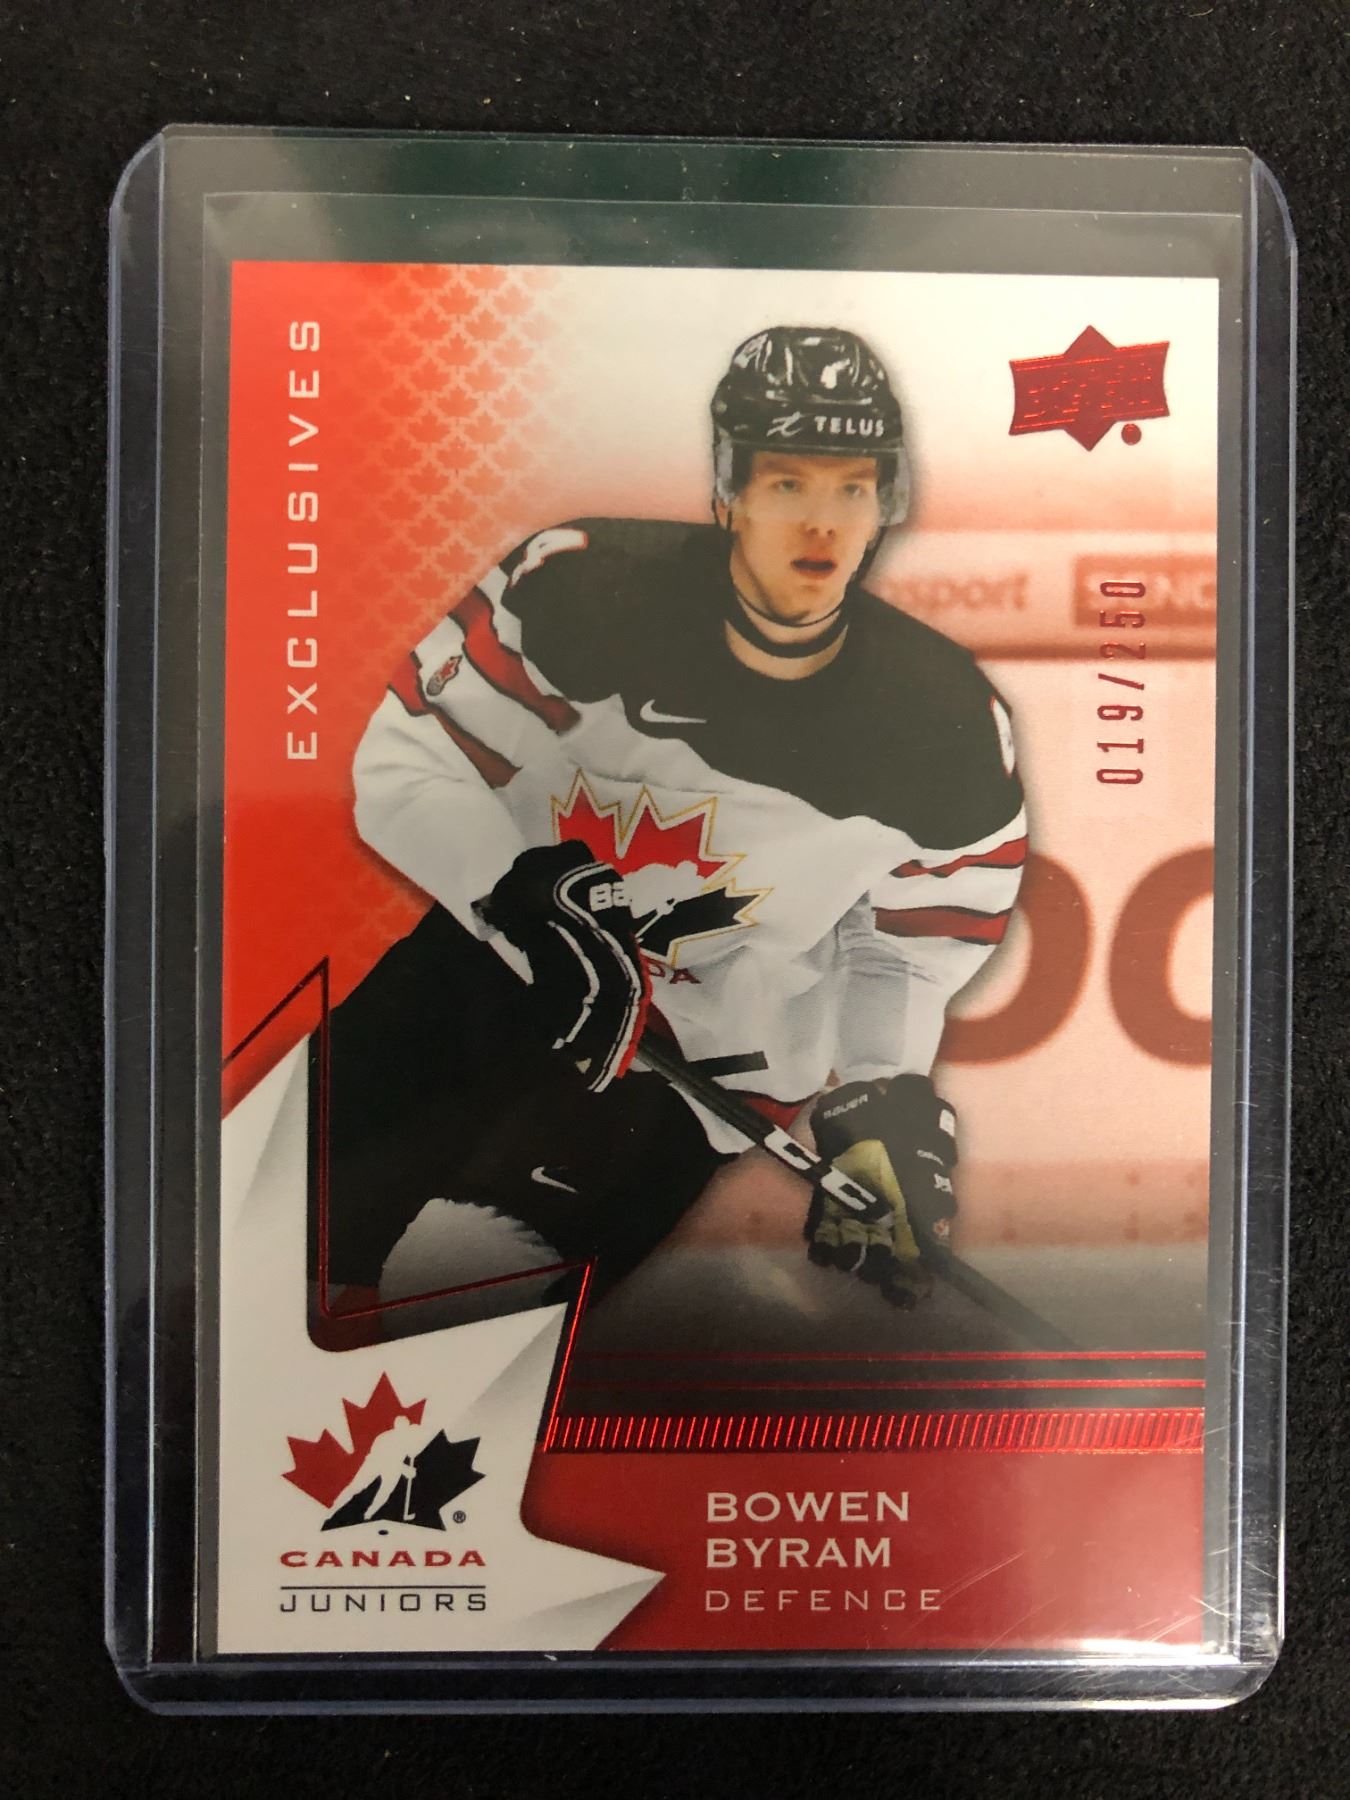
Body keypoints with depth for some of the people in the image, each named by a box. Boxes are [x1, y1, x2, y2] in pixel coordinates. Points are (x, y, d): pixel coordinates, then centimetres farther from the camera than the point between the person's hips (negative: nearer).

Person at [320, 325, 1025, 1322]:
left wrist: (880, 1097, -11)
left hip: (700, 1061, -1)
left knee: (440, 1277, -17)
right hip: (487, 961, 2)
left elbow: (906, 957, 3)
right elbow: (404, 765, -10)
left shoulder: (947, 726, -11)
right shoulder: (584, 584, -16)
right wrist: (533, 902, -23)